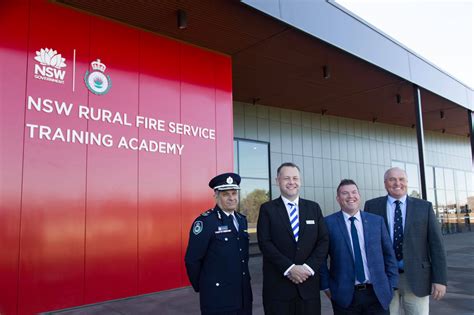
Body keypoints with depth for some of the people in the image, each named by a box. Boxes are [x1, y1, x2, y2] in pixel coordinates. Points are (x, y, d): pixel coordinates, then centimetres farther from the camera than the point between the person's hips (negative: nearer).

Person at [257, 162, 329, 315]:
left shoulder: (314, 208, 10)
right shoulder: (267, 209, 1)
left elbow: (323, 241, 4)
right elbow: (265, 243, -7)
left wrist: (308, 267, -9)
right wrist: (289, 268, -15)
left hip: (308, 283, 2)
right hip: (278, 285, -2)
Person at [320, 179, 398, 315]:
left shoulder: (377, 221, 5)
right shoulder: (328, 223, -4)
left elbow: (389, 254, 8)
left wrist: (391, 285, 5)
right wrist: (326, 286, -3)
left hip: (377, 293, 3)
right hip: (345, 295, -2)